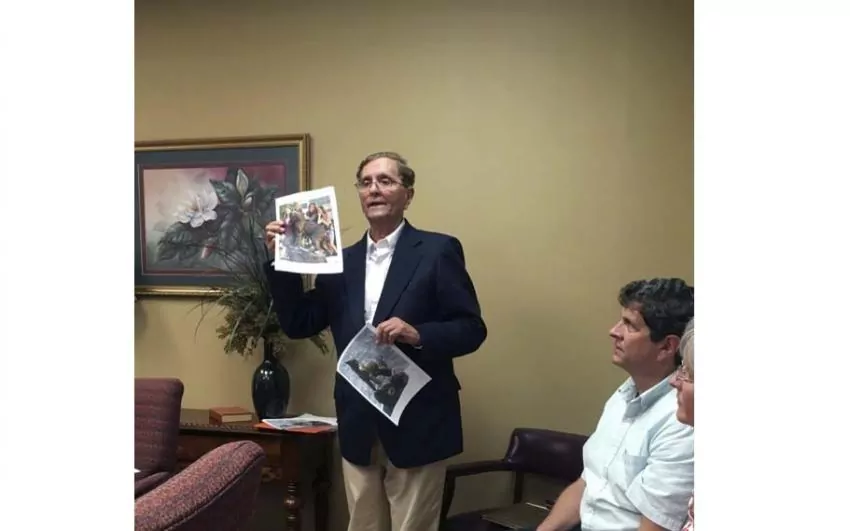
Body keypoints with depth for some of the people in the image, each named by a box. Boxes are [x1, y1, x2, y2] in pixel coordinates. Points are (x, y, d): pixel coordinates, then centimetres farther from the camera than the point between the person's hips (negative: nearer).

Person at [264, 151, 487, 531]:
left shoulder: (437, 250, -5)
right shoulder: (342, 260, 9)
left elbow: (472, 329, -8)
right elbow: (298, 325, 8)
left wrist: (418, 334, -26)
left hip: (417, 424, -5)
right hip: (358, 425, 5)